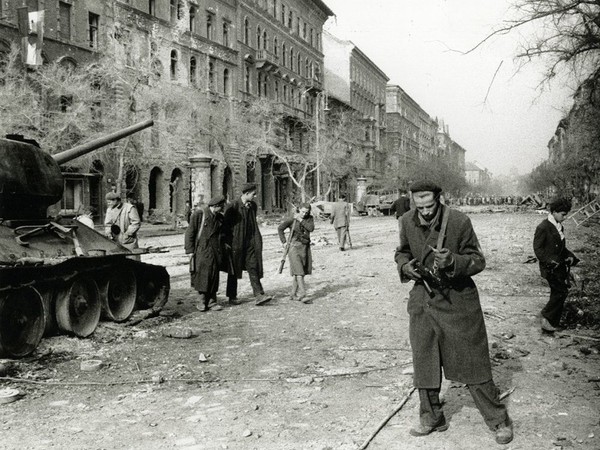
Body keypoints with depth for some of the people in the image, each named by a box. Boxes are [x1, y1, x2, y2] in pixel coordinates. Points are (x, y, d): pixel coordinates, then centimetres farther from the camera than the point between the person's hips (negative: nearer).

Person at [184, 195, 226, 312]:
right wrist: (190, 250, -9)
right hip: (201, 249, -4)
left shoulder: (220, 218, 8)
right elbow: (189, 232, -6)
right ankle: (203, 300, 9)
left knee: (214, 275, 3)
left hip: (215, 250, 4)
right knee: (201, 274, -3)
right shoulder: (199, 214, -7)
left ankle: (212, 300, 11)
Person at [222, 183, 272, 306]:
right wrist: (226, 241, -8)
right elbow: (225, 225, -7)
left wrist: (257, 240, 15)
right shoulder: (232, 207, -12)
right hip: (236, 243, -4)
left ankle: (259, 295, -5)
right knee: (234, 270, 7)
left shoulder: (253, 206, 7)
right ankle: (232, 297, 18)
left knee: (253, 268, -2)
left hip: (250, 242, 5)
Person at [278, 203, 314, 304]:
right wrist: (284, 242, -4)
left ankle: (294, 294, 18)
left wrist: (301, 220, -13)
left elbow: (311, 228, -11)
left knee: (299, 272, 8)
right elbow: (280, 228, 0)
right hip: (294, 246, -5)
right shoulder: (292, 219, -5)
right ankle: (302, 295, -15)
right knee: (298, 271, -12)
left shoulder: (309, 218, 6)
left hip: (305, 247, 5)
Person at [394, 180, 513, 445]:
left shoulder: (459, 222, -16)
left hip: (457, 300, -4)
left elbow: (478, 261, -9)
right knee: (423, 362, 11)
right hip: (422, 300, 4)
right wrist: (405, 266, -8)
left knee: (472, 362, 2)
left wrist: (452, 261, -28)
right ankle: (431, 418, 29)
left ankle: (498, 420, 19)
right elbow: (401, 252, 14)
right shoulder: (407, 222, -3)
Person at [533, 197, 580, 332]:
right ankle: (547, 317, 2)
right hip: (550, 267, -9)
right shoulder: (543, 228, -16)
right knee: (561, 291, -12)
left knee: (557, 293, 12)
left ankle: (552, 322, 23)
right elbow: (537, 248, -14)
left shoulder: (559, 226, 10)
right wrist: (549, 261, -20)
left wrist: (569, 256, 5)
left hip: (560, 264, 9)